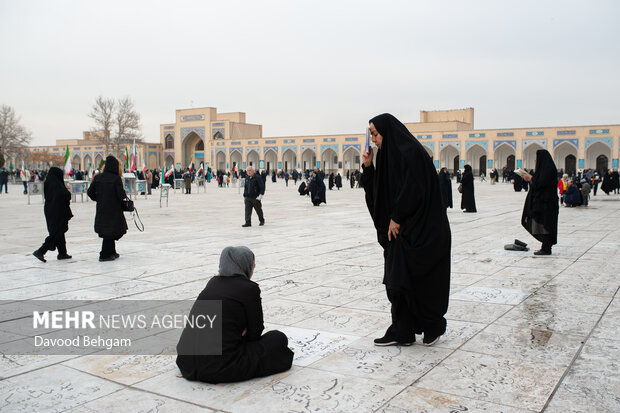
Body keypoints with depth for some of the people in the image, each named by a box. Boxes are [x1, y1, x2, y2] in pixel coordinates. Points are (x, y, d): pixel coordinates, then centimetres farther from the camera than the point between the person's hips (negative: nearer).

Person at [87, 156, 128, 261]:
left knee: (109, 232, 18)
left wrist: (98, 199, 17)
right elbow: (121, 195, -19)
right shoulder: (116, 179, -14)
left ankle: (112, 252, 28)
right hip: (114, 209, -5)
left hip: (101, 209, 5)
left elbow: (90, 192, 3)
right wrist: (124, 195, 3)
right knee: (110, 232, 4)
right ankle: (105, 255, 6)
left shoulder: (98, 177, 1)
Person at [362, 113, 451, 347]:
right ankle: (402, 333, 15)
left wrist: (396, 218, -15)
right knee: (397, 281, 8)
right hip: (401, 230, 9)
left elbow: (413, 191, -22)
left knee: (419, 281, 2)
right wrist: (368, 167, 2)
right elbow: (377, 191, 15)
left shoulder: (410, 152, -15)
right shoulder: (389, 155, 13)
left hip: (419, 230, -9)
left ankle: (435, 325, 23)